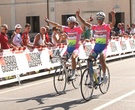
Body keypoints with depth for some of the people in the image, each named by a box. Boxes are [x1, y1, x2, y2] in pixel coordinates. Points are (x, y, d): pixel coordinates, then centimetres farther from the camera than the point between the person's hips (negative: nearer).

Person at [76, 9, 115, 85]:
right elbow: (85, 23, 7)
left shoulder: (107, 27, -5)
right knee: (89, 61, -7)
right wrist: (78, 15, -2)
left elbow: (113, 24, -27)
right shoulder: (95, 27, 7)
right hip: (96, 46, 5)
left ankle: (104, 75, -7)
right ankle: (91, 78, 5)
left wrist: (113, 16, -45)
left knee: (102, 59, -29)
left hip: (104, 46, -5)